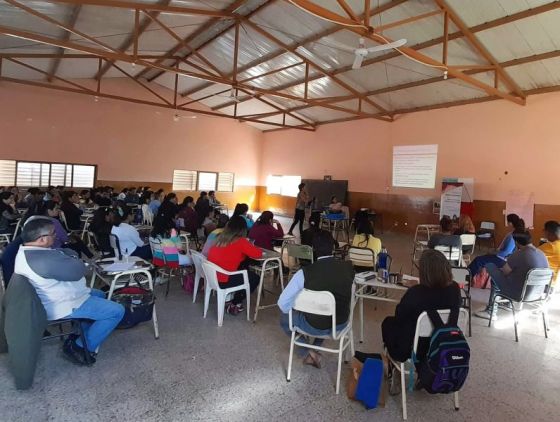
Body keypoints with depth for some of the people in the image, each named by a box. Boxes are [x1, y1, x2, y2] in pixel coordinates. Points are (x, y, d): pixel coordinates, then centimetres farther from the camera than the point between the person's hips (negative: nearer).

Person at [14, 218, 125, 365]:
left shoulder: (26, 251, 2)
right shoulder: (44, 259, -33)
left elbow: (64, 253, 7)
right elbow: (78, 270, -27)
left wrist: (63, 253, -14)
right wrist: (71, 258, -8)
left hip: (57, 298, 11)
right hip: (62, 306, -11)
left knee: (99, 295, 28)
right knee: (116, 311, -12)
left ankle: (78, 337, 24)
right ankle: (80, 348, 1)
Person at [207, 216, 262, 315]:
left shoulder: (221, 237, 6)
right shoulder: (240, 241, -15)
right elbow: (258, 254, -10)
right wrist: (251, 247, 10)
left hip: (212, 276, 7)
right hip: (222, 281, -7)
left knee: (244, 265, 23)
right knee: (255, 278, 12)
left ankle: (230, 298, 24)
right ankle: (233, 304, 17)